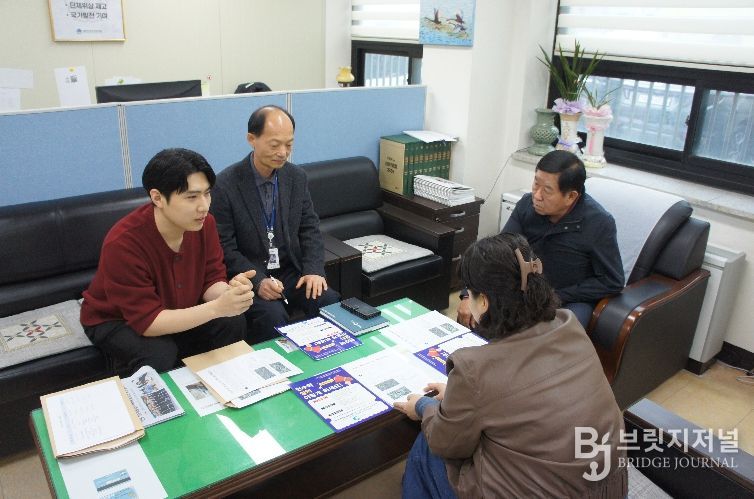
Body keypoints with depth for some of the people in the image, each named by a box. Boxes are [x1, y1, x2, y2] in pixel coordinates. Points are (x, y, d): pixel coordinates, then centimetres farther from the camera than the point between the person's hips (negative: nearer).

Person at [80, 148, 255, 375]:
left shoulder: (204, 223, -18)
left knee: (233, 322, -19)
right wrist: (216, 308, -43)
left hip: (177, 310, 5)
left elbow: (211, 281, -11)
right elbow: (147, 322, -33)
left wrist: (229, 293, -36)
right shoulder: (123, 243, -34)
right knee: (160, 353, -33)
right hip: (115, 321, -4)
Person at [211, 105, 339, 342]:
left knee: (331, 303, -19)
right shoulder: (225, 184, -11)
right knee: (272, 315, -31)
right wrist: (258, 281, -23)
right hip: (249, 277, -4)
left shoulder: (297, 177, 3)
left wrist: (313, 270, -9)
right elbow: (225, 248, -10)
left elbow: (310, 229, 8)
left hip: (292, 272, 4)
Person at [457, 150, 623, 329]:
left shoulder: (600, 223, -20)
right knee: (468, 316, -15)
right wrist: (469, 295, -25)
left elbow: (612, 282, -12)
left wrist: (556, 296, -18)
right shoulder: (527, 204, -10)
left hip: (570, 300, -3)